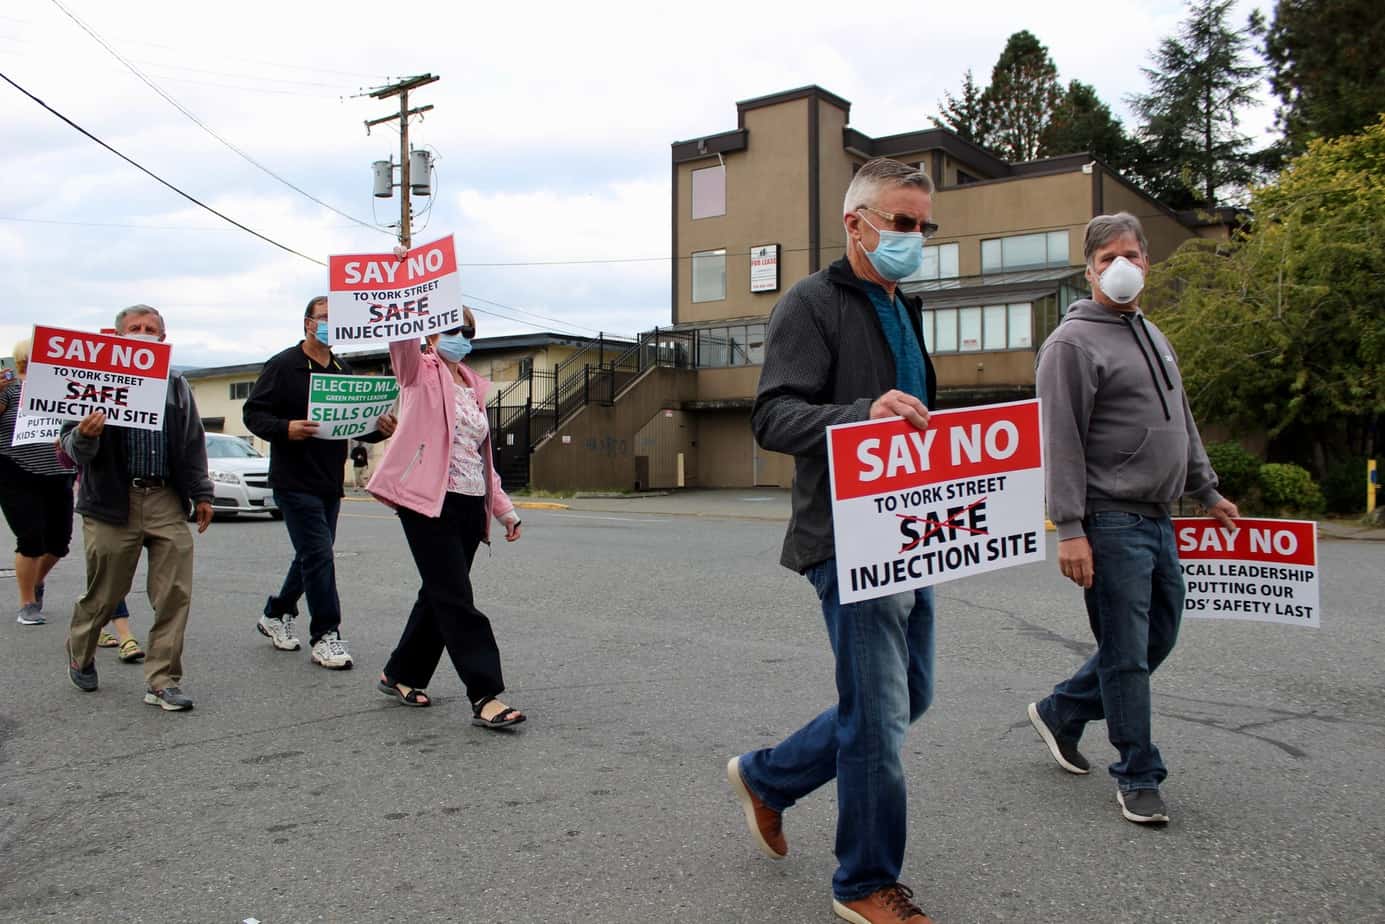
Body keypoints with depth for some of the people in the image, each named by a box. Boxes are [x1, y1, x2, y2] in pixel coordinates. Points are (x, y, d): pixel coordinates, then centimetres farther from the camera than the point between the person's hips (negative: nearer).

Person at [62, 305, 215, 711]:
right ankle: (79, 657, 36)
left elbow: (193, 444, 20)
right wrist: (84, 436, -25)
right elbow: (72, 446, -2)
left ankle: (163, 681, 6)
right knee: (104, 594, 8)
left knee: (175, 595, -3)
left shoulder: (176, 386, 13)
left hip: (167, 502, 3)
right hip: (113, 503, -3)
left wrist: (201, 494, 17)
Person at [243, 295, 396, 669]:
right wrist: (287, 429, -26)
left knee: (312, 556, 16)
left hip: (330, 481, 7)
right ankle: (325, 636, -1)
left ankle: (276, 614, 36)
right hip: (295, 480, -7)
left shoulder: (344, 371, 14)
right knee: (319, 555, -10)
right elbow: (252, 413, -8)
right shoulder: (283, 366, -5)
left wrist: (380, 428, -4)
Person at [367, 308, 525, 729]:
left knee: (441, 595, 13)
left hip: (470, 506, 7)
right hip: (429, 503, -7)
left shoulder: (475, 386, 18)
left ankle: (401, 675, 30)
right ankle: (486, 696, -10)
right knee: (457, 600, -9)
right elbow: (401, 337, -20)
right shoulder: (420, 373, 2)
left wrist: (504, 507, 17)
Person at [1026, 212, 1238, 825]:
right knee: (1127, 654, -2)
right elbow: (1062, 443, -16)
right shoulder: (1073, 343, -10)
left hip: (1157, 518, 9)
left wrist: (1207, 491, 25)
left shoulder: (1152, 336, 17)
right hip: (1111, 523, -9)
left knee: (1158, 637, 16)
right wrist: (1070, 529, -21)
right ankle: (1138, 779, 12)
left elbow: (1181, 423, 25)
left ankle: (1060, 713, 30)